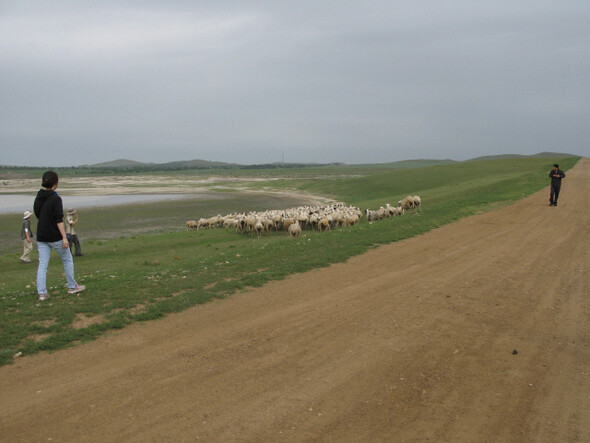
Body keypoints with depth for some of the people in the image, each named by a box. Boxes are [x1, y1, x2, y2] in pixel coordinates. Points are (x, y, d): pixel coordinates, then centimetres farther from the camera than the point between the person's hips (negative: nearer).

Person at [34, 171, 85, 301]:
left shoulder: (38, 197, 6)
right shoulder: (55, 199, -15)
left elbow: (37, 214, 15)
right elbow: (59, 220, -18)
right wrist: (64, 237, -17)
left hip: (41, 236, 6)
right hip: (55, 236, -6)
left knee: (42, 265, 5)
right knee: (67, 260, 12)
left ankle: (42, 293, 2)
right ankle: (72, 287, 21)